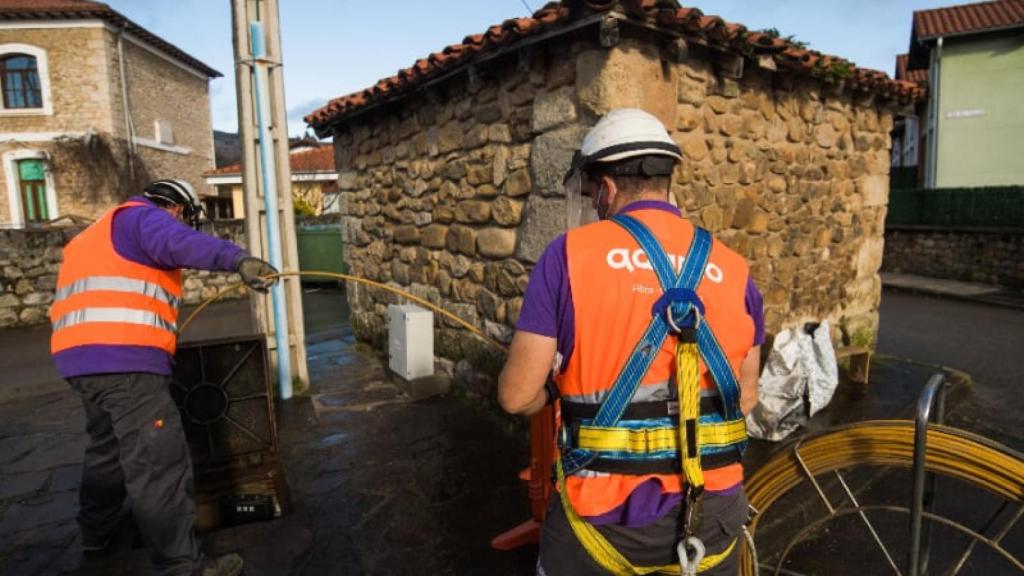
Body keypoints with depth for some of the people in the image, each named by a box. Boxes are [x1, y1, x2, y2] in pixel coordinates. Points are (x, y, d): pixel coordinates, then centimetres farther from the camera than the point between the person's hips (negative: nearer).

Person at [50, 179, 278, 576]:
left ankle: (97, 534, 46)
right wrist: (239, 260, -39)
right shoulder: (145, 216, -1)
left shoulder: (104, 231, 30)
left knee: (109, 446, 28)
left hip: (83, 356, 11)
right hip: (122, 358, -10)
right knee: (159, 462, -8)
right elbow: (180, 243, -25)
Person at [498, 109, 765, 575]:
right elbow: (745, 398, 8)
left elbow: (517, 396, -11)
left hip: (604, 514, -2)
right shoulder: (732, 268, -1)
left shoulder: (570, 253, -12)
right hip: (712, 512, 3)